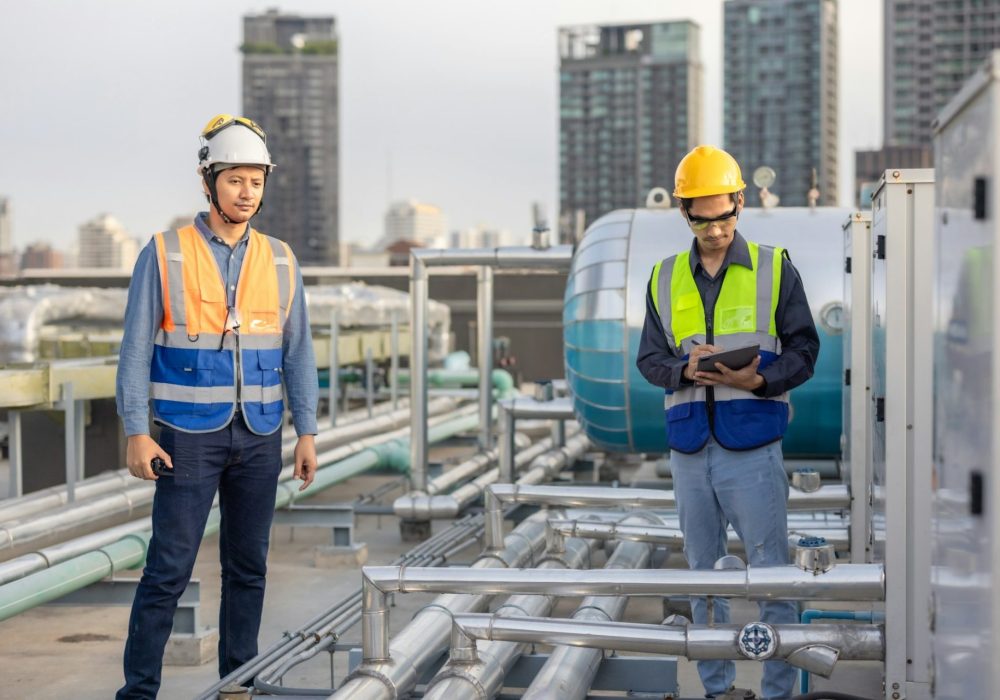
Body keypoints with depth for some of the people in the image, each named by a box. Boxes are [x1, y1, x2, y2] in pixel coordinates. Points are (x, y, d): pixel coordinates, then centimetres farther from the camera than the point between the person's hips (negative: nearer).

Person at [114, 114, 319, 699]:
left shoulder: (279, 260, 6)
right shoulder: (165, 255, -4)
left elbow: (298, 351, 9)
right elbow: (136, 349, -4)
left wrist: (307, 432, 4)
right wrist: (137, 433, -10)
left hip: (259, 437, 4)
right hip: (189, 435, -3)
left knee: (248, 568, 10)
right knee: (169, 569, -4)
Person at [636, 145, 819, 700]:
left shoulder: (774, 268, 3)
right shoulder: (665, 279, 11)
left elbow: (803, 350, 1)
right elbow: (648, 359, 10)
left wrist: (760, 380, -17)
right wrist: (685, 369, -11)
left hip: (752, 447, -3)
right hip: (689, 449, 4)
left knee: (771, 572, -3)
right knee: (703, 572, 11)